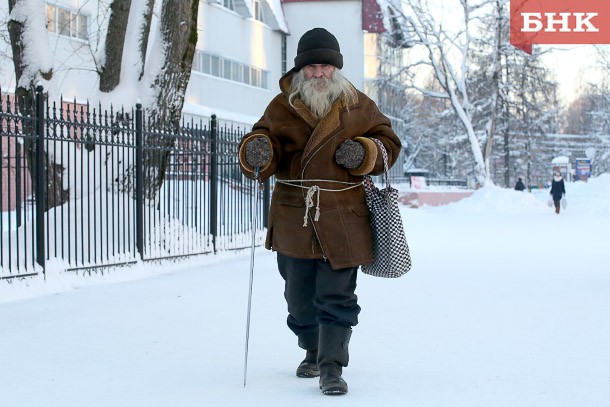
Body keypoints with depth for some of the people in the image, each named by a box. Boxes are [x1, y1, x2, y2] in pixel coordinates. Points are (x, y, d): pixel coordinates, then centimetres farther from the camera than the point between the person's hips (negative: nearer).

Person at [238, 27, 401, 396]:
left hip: (342, 220, -2)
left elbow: (388, 143, 11)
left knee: (337, 296, -6)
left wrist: (364, 153, -10)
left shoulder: (358, 106, 6)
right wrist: (258, 152, -22)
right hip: (294, 220, 2)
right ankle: (314, 353, 35)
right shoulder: (282, 107, 6)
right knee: (300, 297, 13)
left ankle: (332, 367, -1)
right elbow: (263, 143, 3)